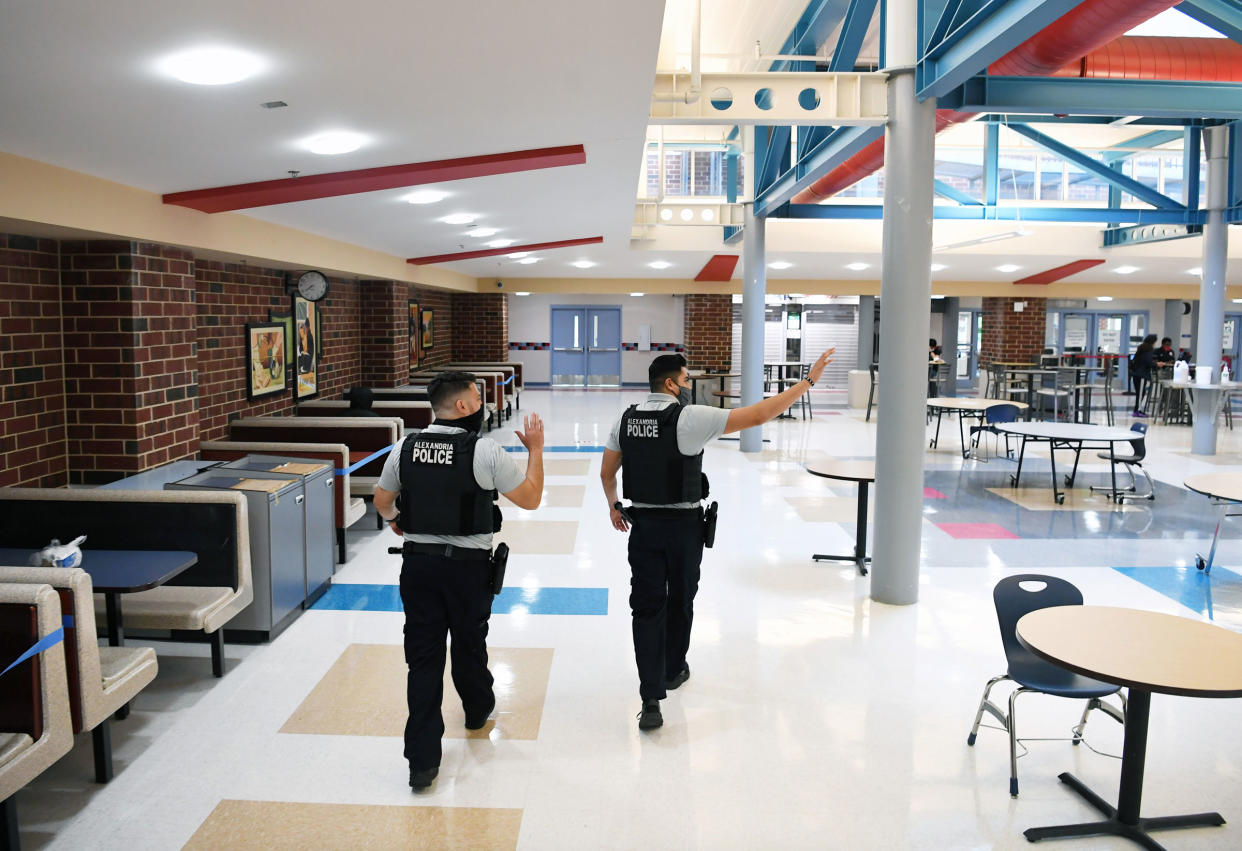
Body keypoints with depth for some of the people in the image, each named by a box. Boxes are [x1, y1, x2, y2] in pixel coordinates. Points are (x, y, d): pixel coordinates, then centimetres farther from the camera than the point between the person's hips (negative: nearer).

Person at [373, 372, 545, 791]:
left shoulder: (406, 447, -1)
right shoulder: (485, 451, -14)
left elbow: (382, 500, 13)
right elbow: (530, 498, -6)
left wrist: (395, 520, 35)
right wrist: (536, 449, 5)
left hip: (418, 563, 3)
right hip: (467, 567, -3)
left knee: (423, 658, 5)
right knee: (469, 646, 19)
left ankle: (422, 760, 6)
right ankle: (478, 710, 46)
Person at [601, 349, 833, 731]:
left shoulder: (625, 419, 1)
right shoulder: (689, 417, -14)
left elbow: (606, 473, 10)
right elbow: (757, 415, -18)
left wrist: (613, 506, 29)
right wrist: (809, 380, -12)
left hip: (642, 525, 3)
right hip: (683, 526, -3)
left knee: (646, 608, 3)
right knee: (679, 600, 18)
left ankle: (651, 699, -3)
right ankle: (673, 670, 39)